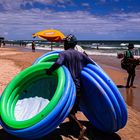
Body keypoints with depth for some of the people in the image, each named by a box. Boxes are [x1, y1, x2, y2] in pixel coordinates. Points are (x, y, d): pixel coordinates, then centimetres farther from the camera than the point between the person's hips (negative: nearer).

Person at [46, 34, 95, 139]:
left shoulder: (63, 53, -6)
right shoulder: (81, 55, 7)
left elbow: (58, 63, -27)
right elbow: (93, 65, 6)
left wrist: (49, 70, -13)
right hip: (79, 86, 5)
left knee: (68, 109, 2)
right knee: (74, 108, 21)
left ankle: (81, 127, -13)